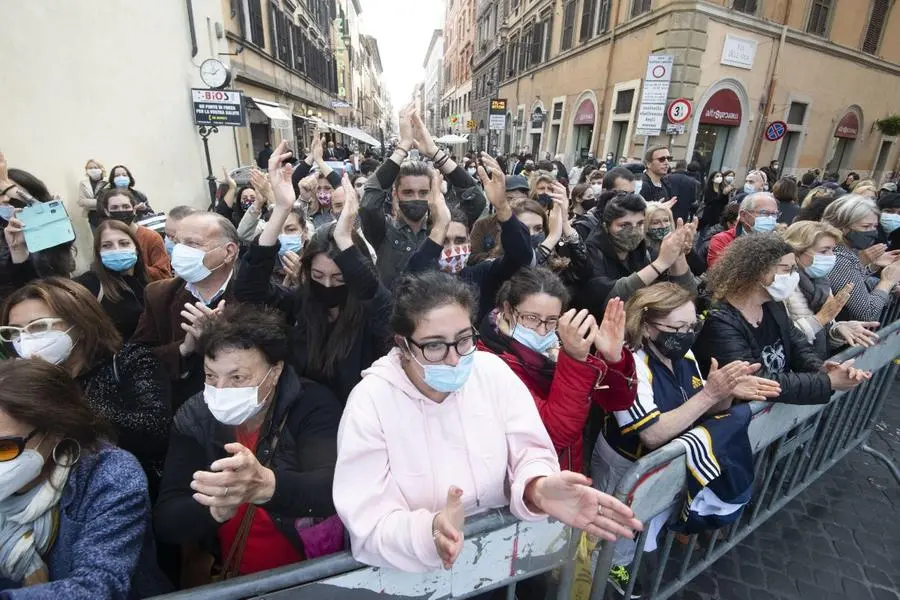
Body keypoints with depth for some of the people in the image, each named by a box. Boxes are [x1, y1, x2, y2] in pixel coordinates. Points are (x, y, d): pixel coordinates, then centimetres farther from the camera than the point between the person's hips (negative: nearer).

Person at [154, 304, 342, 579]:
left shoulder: (310, 405, -15)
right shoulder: (193, 419, -5)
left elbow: (335, 489, -28)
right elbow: (165, 522, -8)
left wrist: (266, 486, -45)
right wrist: (216, 510, -28)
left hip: (317, 571, -3)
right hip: (230, 577, 4)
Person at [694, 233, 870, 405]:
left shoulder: (773, 304, 3)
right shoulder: (719, 322, -25)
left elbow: (798, 345, 8)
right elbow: (758, 383, -27)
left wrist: (820, 369, -13)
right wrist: (828, 381, -22)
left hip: (781, 405, 8)